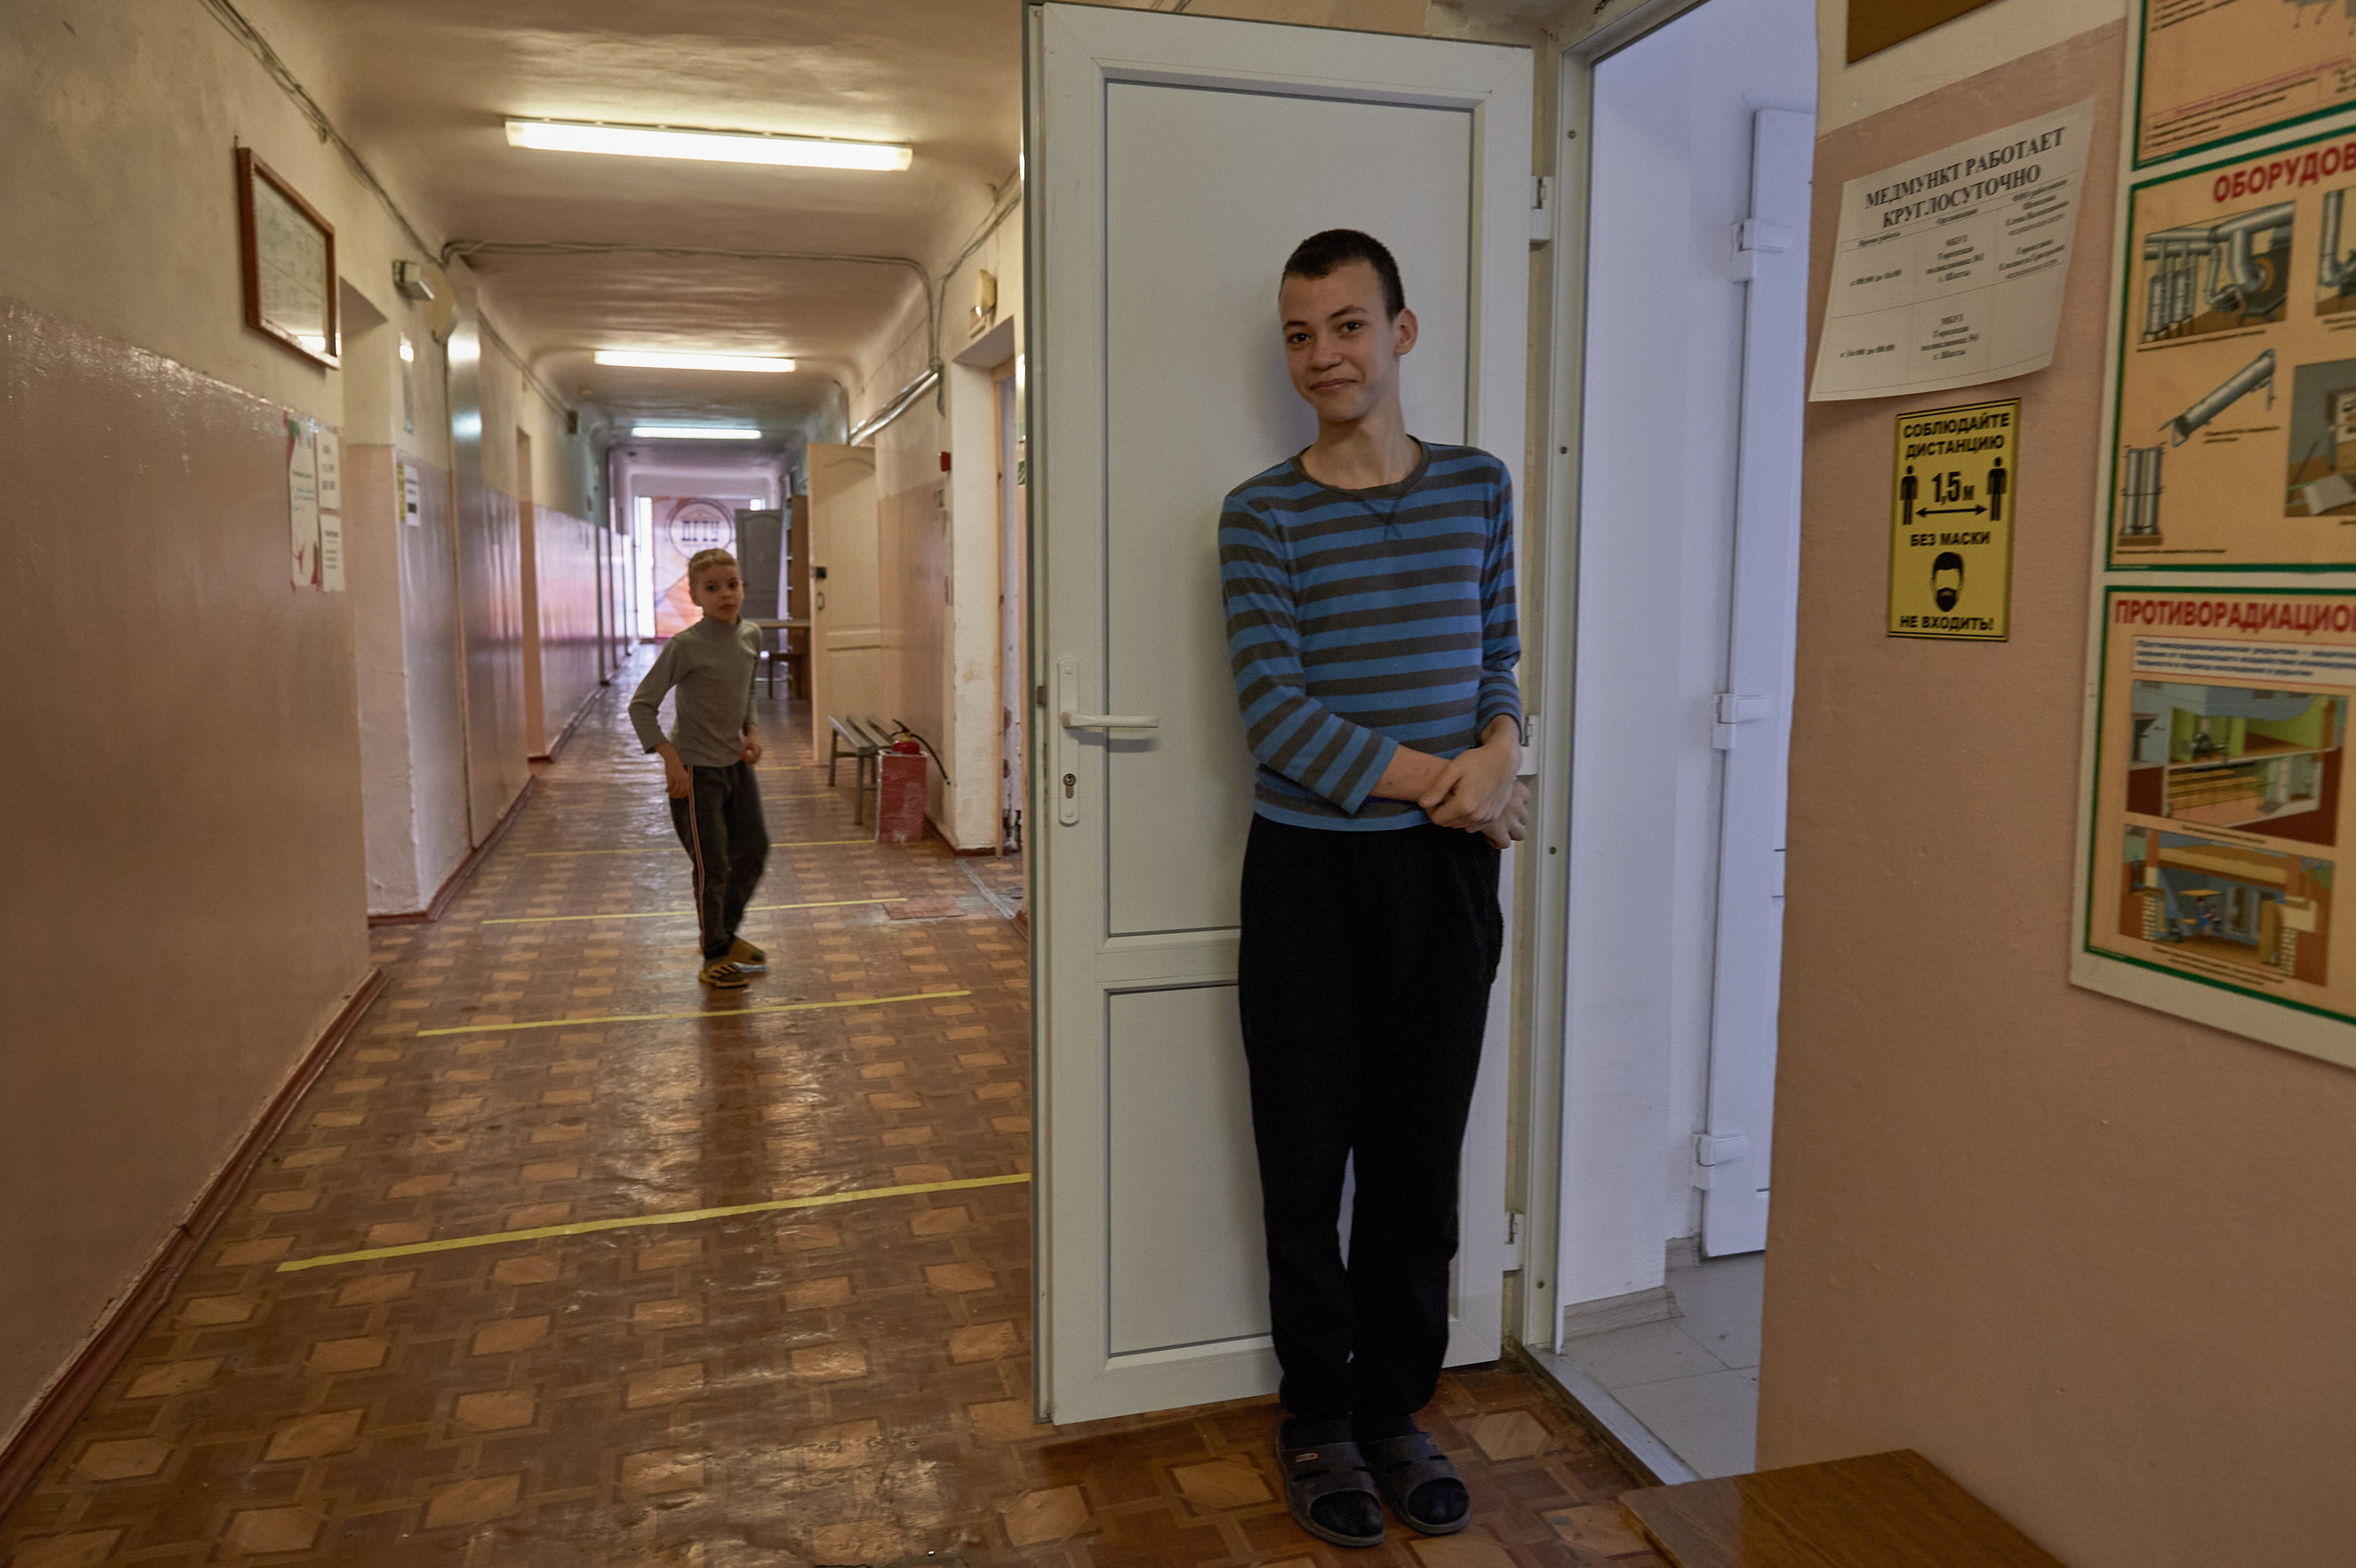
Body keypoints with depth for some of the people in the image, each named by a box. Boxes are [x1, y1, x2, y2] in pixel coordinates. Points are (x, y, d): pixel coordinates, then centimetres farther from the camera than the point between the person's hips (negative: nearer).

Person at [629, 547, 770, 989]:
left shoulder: (751, 637, 2)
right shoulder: (685, 646, -18)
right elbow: (641, 705, -15)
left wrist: (751, 733, 3)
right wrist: (671, 760, -20)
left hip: (736, 764, 7)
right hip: (696, 770, -7)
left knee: (754, 850, 14)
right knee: (713, 867, -1)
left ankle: (726, 933, 36)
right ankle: (715, 957, 16)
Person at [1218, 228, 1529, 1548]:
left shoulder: (1480, 486, 7)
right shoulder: (1263, 513, -4)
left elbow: (1499, 652, 12)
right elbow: (1274, 709, -12)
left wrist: (1500, 744, -10)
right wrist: (1433, 782, -17)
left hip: (1445, 871, 3)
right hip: (1310, 870, -2)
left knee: (1422, 1153, 11)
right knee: (1309, 1158, 7)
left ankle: (1396, 1410, 30)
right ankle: (1319, 1424, 27)